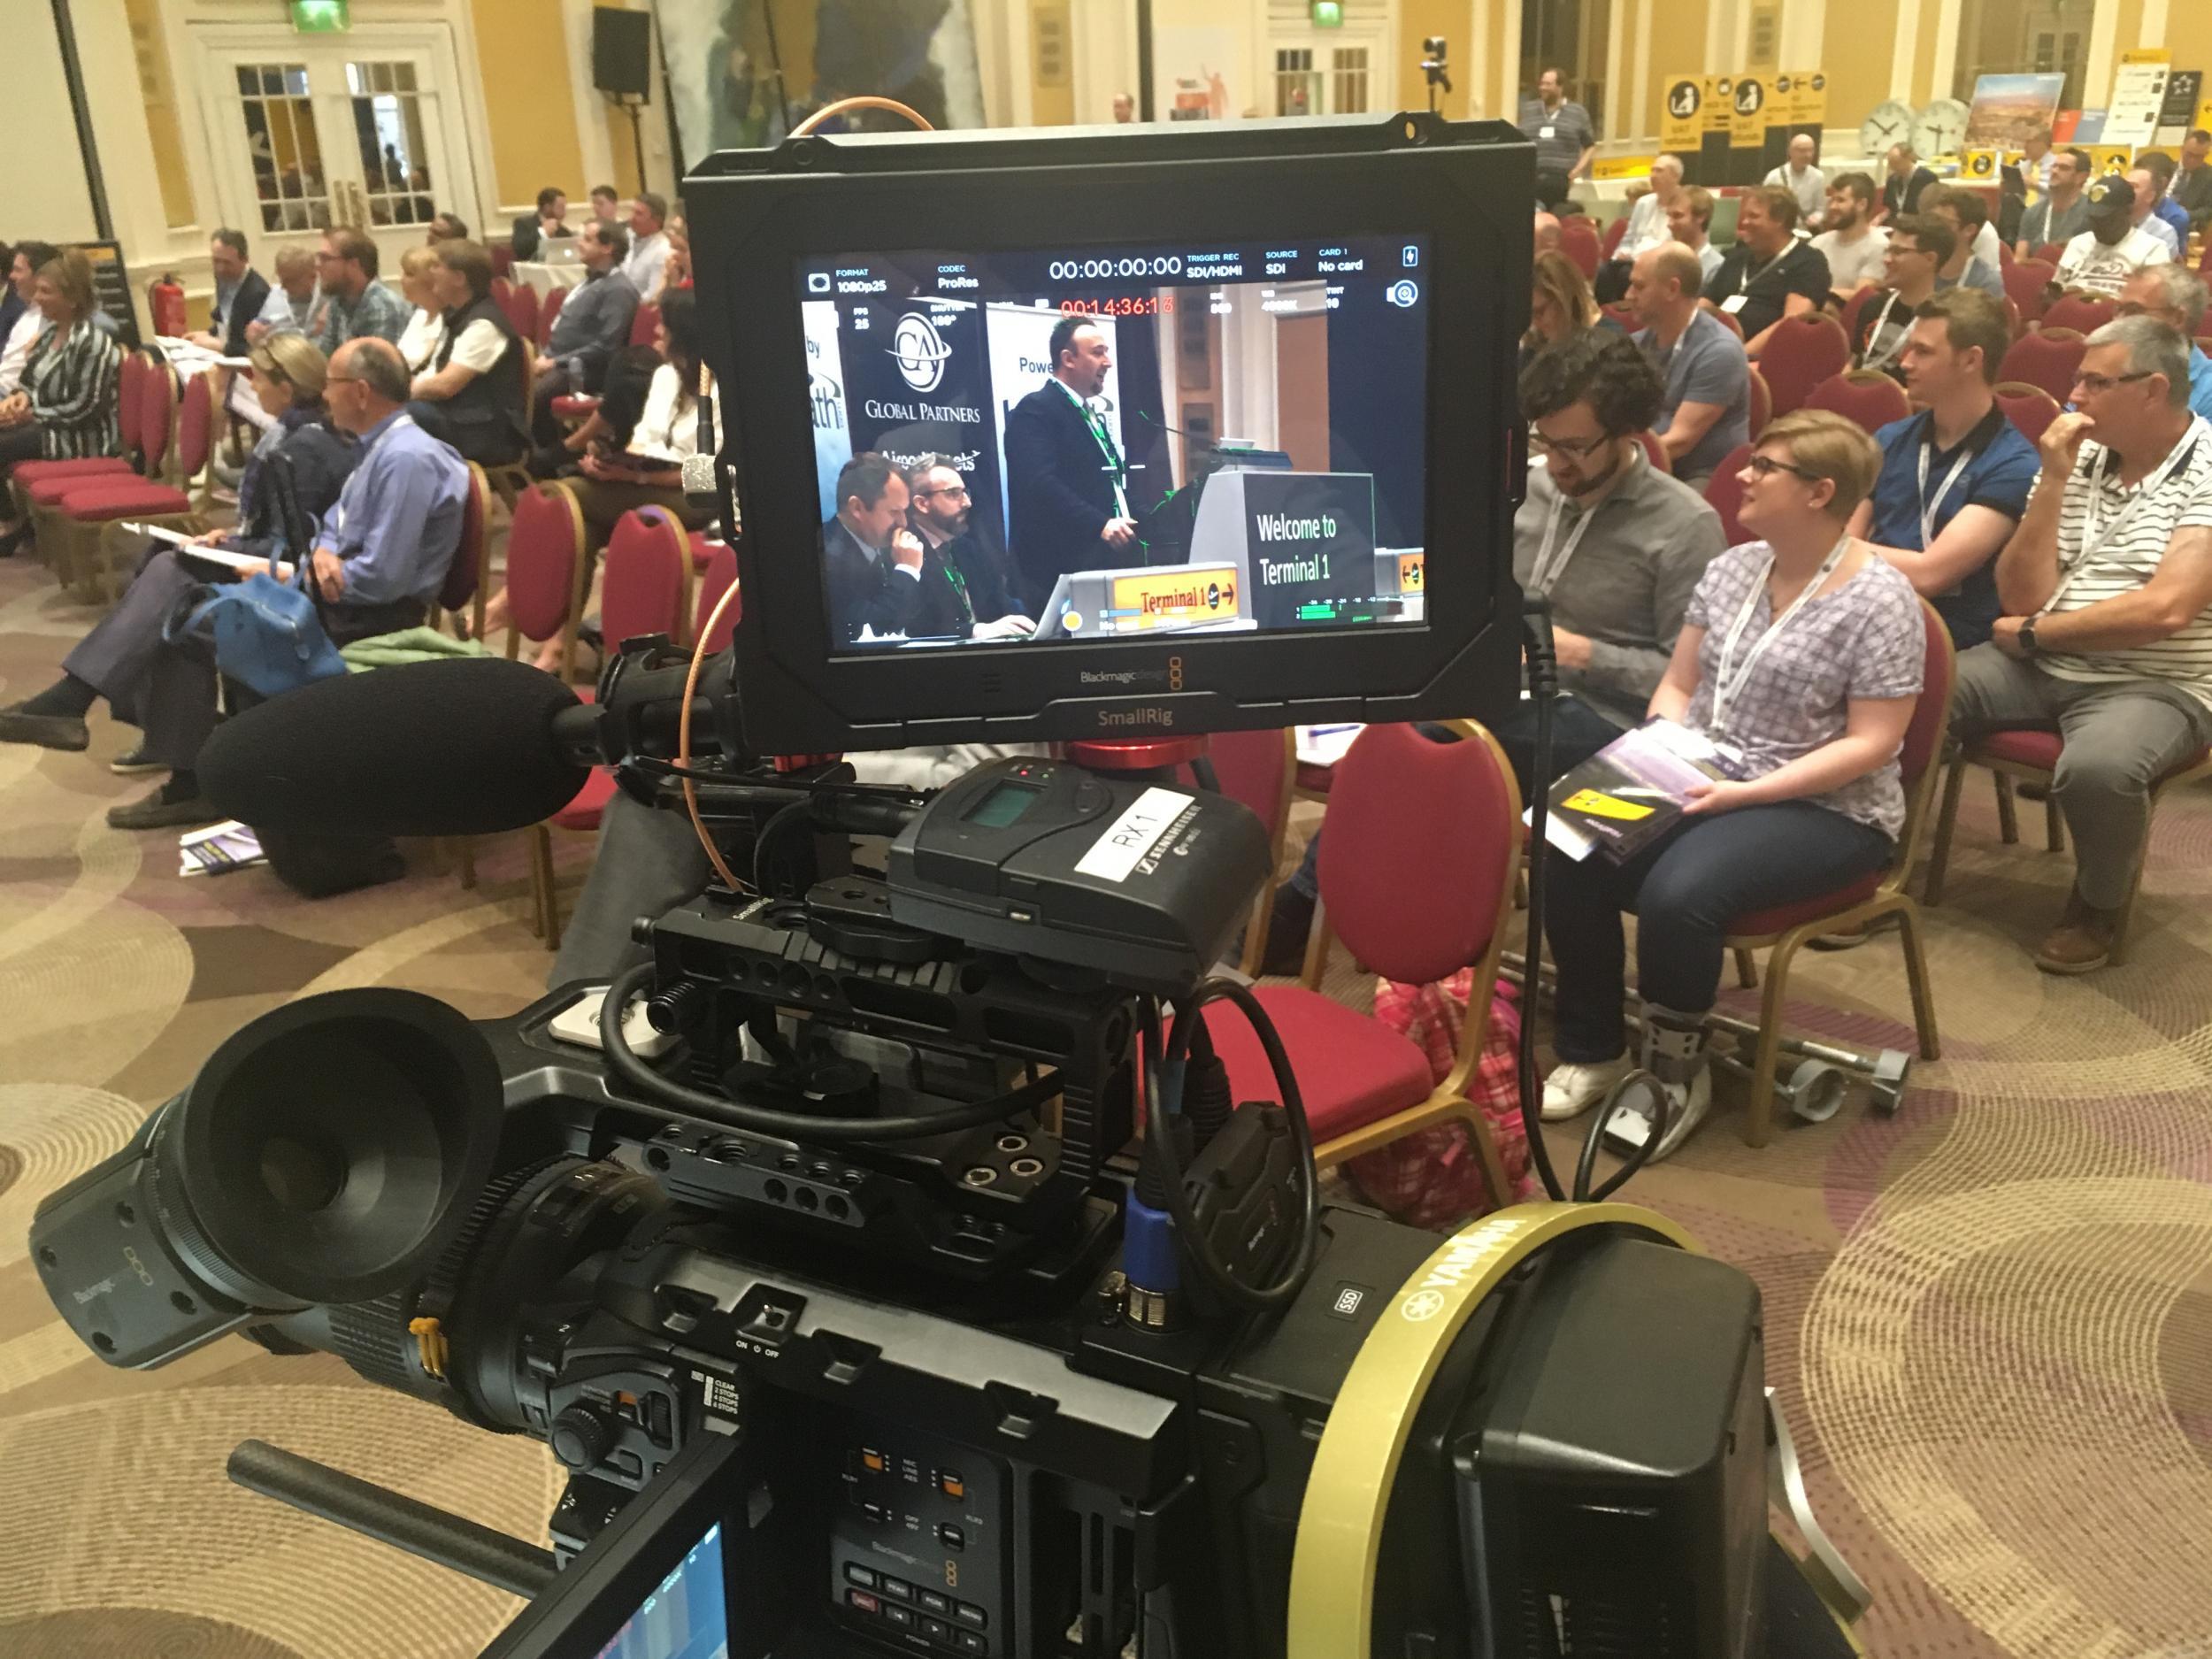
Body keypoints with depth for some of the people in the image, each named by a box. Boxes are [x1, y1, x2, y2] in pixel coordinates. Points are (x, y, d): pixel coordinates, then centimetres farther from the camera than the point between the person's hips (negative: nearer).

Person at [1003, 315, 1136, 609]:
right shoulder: (1035, 411, -8)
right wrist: (1100, 525, -27)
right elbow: (1041, 484, -21)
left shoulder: (1093, 415, 23)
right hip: (1059, 567, -9)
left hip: (1104, 561, 9)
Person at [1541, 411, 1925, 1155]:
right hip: (1700, 786, 6)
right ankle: (1591, 1049, -1)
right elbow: (1678, 686, 12)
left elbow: (1871, 743, -15)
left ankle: (1676, 1072, -6)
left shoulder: (1879, 600, -12)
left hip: (1825, 810, -6)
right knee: (1570, 860, -19)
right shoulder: (1731, 567, 8)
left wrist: (1747, 791, -23)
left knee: (1677, 893, -33)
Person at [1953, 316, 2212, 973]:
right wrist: (2054, 481, -9)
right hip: (2040, 666, 5)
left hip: (2154, 686, -5)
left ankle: (2097, 907, -5)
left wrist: (2033, 632, -11)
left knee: (2096, 768, -36)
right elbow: (2022, 597, -1)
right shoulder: (2081, 456, 5)